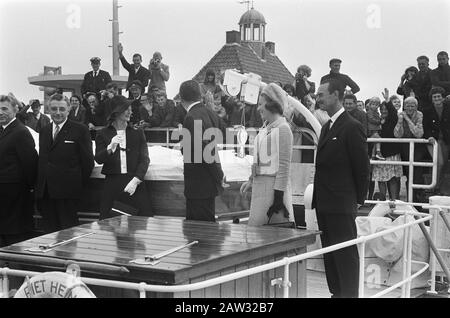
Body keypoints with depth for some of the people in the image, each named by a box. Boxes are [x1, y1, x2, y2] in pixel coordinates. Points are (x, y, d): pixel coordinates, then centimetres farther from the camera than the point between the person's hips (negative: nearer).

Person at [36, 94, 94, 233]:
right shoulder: (44, 131, 16)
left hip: (67, 191, -6)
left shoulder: (80, 130, -3)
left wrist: (80, 184, -2)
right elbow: (41, 159, 18)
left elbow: (88, 160, -4)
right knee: (50, 230, 10)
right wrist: (39, 184, 11)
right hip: (45, 191, 6)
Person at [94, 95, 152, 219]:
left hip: (134, 180, 0)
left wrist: (136, 180, -11)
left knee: (146, 217, -9)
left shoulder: (137, 133, 10)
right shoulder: (104, 134, 8)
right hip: (112, 182, 0)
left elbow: (144, 159, 3)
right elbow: (98, 159, 0)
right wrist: (110, 148, -19)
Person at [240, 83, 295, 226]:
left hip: (273, 186, -9)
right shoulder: (265, 128, 15)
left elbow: (284, 166, -15)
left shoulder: (283, 129, -12)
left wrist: (278, 196, -17)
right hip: (259, 186, 9)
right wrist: (251, 180, 19)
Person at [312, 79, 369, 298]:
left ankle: (350, 294, 5)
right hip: (324, 204, 9)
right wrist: (318, 198, 12)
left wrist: (358, 200, -6)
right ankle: (336, 292, 23)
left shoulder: (352, 127, -11)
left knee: (346, 254, -2)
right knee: (329, 253, 14)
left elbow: (362, 167, -10)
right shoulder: (326, 128, 16)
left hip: (341, 205, -9)